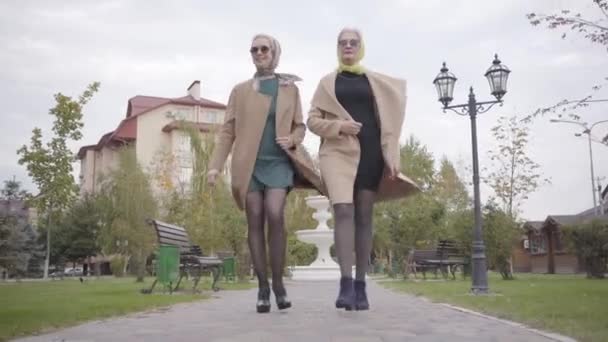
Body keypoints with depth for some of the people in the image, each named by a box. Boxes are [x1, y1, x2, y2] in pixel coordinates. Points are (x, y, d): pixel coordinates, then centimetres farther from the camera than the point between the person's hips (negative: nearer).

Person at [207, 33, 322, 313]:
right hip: (249, 164, 1)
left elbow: (300, 126, 13)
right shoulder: (240, 90, 10)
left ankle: (278, 282, -6)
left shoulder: (290, 88, 10)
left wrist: (292, 140, -10)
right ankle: (262, 286, 7)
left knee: (275, 216, -19)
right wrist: (215, 165, -3)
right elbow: (227, 130, 6)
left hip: (278, 162, -1)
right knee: (255, 223, -1)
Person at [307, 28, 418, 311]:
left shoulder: (375, 81, 14)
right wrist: (338, 126, -10)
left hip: (369, 153, 1)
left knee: (364, 216, 0)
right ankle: (346, 283, -20)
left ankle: (360, 285, 5)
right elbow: (312, 120, 8)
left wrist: (390, 156, 1)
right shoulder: (327, 82, 13)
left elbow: (387, 120, 12)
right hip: (338, 152, -1)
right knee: (343, 211, -18)